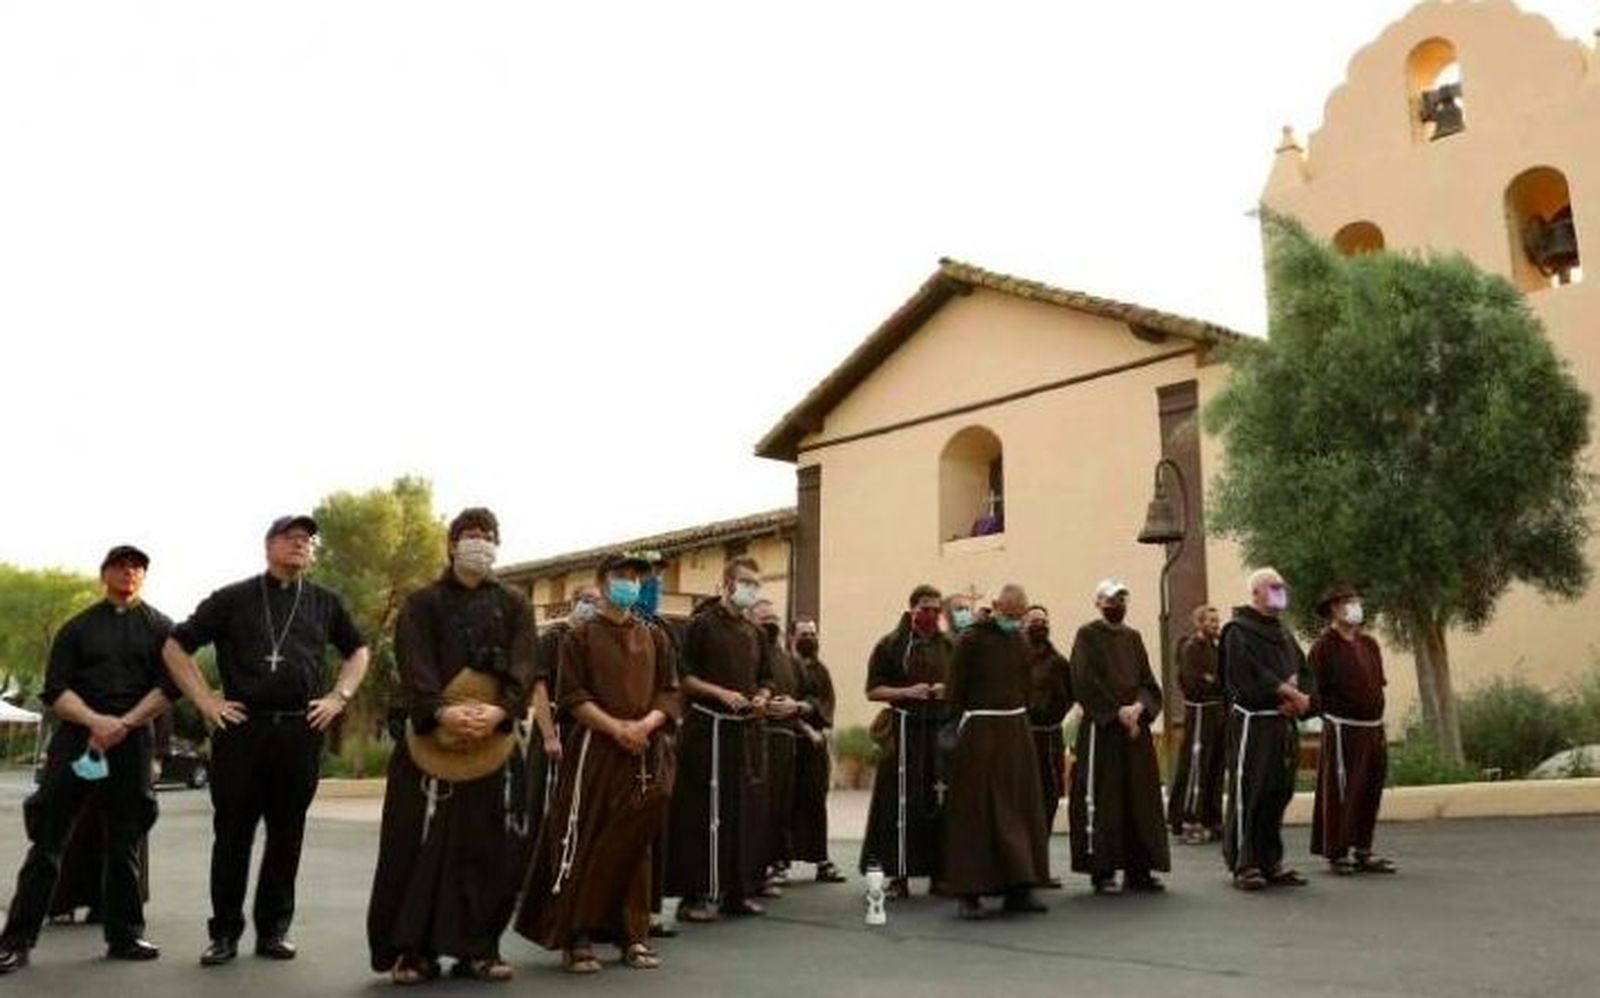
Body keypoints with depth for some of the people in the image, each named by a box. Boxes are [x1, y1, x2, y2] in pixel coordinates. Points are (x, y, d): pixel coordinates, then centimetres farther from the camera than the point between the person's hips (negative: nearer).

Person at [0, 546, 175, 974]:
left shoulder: (159, 628, 10)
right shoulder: (77, 628, 11)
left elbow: (170, 686, -1)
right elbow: (55, 690, 2)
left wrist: (123, 723, -13)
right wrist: (95, 721, -15)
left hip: (132, 744, 0)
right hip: (74, 739, 0)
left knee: (124, 843, 7)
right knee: (47, 839, -2)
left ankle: (124, 935, 15)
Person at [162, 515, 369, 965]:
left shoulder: (325, 603, 12)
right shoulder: (233, 599, 5)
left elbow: (358, 650, 23)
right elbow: (175, 647, 8)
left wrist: (338, 697, 9)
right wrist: (205, 700, 0)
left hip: (302, 731, 2)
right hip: (241, 728, -2)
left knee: (287, 835, 6)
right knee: (232, 832, 3)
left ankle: (273, 929, 18)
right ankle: (225, 932, 14)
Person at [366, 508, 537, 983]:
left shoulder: (514, 605, 11)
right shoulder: (423, 603, 7)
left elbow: (524, 665, -2)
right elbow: (414, 666, -7)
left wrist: (499, 710, -20)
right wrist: (442, 711, -24)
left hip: (495, 740, 2)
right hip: (431, 738, -2)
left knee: (490, 847, 2)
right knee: (422, 844, -2)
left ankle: (477, 948, 13)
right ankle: (412, 949, 8)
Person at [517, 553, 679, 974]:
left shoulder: (655, 637, 13)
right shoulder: (581, 635, 2)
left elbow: (669, 693, 9)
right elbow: (572, 696, -5)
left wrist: (646, 724, -10)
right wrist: (616, 728, -15)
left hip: (646, 753, 4)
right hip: (595, 751, -4)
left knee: (635, 844, 8)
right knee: (584, 843, -3)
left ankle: (633, 936, 16)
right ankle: (575, 937, 6)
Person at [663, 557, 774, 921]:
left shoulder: (755, 633, 16)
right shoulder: (703, 624, -3)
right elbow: (683, 676, -7)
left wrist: (762, 697, 1)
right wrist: (721, 693, -17)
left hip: (748, 731, 6)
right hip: (708, 729, -6)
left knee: (747, 812, 7)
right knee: (704, 813, -5)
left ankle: (738, 891, 17)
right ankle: (696, 894, 3)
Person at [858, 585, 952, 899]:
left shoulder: (949, 646, 11)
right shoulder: (890, 645, 2)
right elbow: (873, 690, 0)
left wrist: (949, 691, -3)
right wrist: (907, 692, -14)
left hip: (941, 729, 3)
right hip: (903, 731, -3)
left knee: (940, 802, 3)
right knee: (902, 804, -5)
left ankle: (940, 871, 14)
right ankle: (898, 876, 1)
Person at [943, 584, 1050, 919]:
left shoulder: (1019, 640, 11)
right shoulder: (971, 640, -6)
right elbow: (956, 690, -6)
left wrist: (1021, 720, 11)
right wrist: (958, 729, -11)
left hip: (1016, 731, 6)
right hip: (979, 732, -6)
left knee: (1020, 809, 8)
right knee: (976, 812, -3)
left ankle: (1019, 888, 16)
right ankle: (969, 892, 2)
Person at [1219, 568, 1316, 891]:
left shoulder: (1282, 631, 19)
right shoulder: (1238, 631, -6)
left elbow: (1305, 672, 14)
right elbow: (1251, 676, -18)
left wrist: (1300, 698, -6)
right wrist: (1290, 693, -12)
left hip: (1283, 724, 8)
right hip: (1252, 723, -8)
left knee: (1279, 793, 10)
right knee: (1248, 794, -4)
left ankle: (1271, 862, 19)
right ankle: (1243, 865, 1)